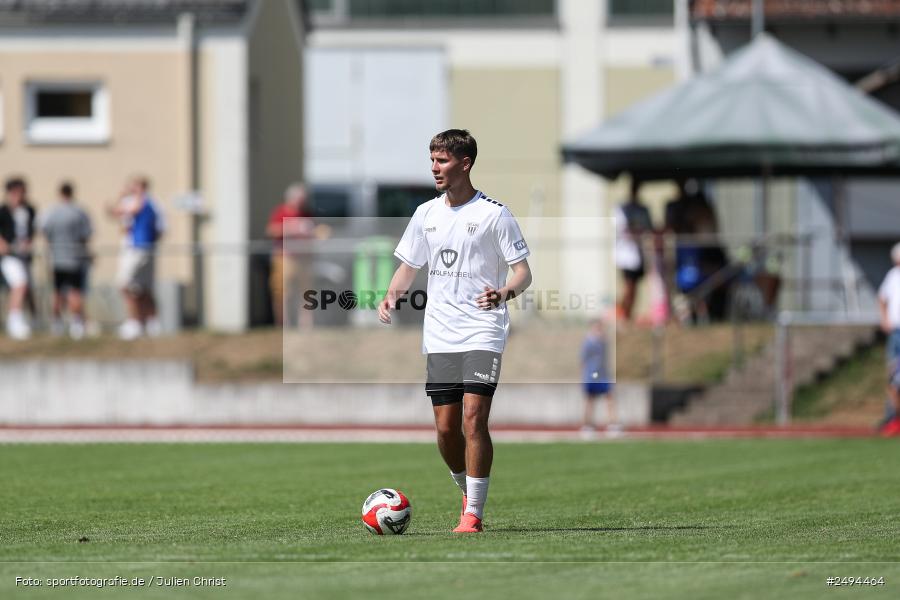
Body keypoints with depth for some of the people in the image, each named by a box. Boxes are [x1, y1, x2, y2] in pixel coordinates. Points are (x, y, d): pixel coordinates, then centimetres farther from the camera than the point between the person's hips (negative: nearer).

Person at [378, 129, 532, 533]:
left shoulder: (493, 214, -4)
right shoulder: (426, 214, 12)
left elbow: (523, 272, -4)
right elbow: (409, 266, 21)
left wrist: (505, 292, -25)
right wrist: (392, 296, 1)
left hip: (482, 333, -5)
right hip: (439, 335, 5)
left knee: (473, 420, -15)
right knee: (445, 428, 3)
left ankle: (473, 515, -10)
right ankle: (470, 495, 25)